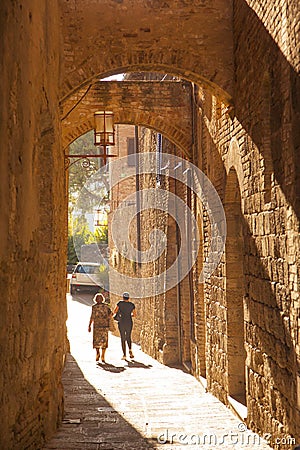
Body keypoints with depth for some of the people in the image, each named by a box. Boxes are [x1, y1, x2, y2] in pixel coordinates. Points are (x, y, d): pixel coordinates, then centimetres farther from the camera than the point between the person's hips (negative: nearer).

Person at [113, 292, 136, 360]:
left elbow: (114, 311, -3)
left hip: (122, 323, -2)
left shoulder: (120, 303, -4)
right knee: (128, 337, 20)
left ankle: (124, 355, 1)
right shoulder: (132, 304, 3)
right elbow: (135, 315, 8)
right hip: (129, 323, 2)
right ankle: (130, 350, -3)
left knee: (123, 339, 7)